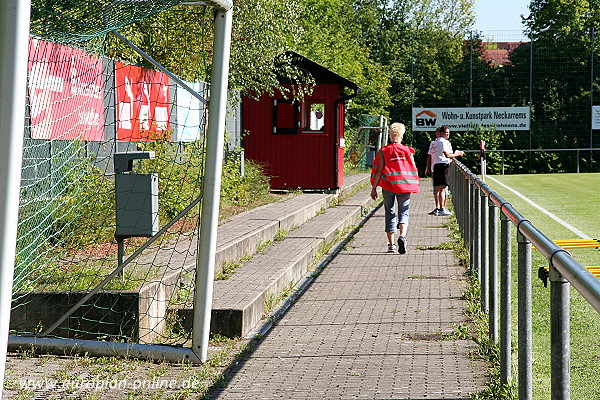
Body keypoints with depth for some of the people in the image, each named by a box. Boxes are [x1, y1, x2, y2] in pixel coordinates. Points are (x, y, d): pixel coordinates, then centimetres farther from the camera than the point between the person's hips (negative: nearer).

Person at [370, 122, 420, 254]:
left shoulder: (383, 151, -1)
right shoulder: (407, 151, 2)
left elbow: (378, 171, -4)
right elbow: (413, 170, 5)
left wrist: (374, 188, 1)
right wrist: (414, 186, 17)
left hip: (388, 187, 0)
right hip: (405, 186, 0)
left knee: (390, 214, 10)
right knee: (403, 212, 5)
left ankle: (391, 244, 9)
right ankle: (402, 236, -22)